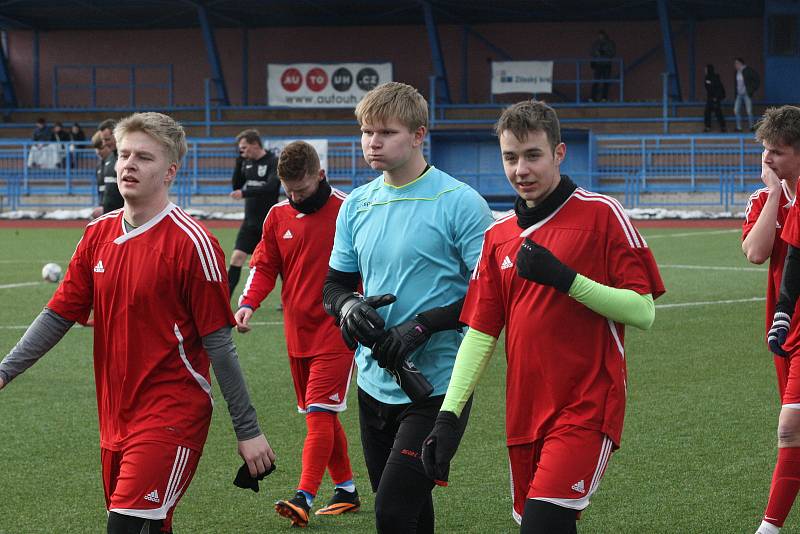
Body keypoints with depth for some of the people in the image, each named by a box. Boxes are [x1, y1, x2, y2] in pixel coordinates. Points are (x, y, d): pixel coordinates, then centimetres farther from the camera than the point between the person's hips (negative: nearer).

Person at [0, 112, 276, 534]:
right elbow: (59, 315, 12)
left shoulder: (191, 243, -11)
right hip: (115, 417, 7)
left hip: (172, 417, -6)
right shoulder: (99, 235, 7)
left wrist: (248, 430, -7)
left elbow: (218, 343, -10)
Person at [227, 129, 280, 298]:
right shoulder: (247, 163, 8)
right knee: (237, 257, -7)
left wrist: (244, 193, -29)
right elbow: (236, 186, 8)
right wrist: (239, 161, -1)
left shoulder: (273, 162, -11)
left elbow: (270, 187, -24)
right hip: (250, 222, 5)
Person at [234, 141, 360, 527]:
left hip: (336, 332, -6)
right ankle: (346, 490, 25)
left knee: (319, 415, -13)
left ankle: (304, 498, -18)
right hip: (298, 333, 6)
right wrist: (248, 303, -7)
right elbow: (264, 266, 11)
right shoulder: (278, 215, 6)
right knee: (322, 416, 13)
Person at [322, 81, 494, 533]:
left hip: (436, 388, -6)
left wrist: (423, 325, -20)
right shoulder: (356, 205, 9)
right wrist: (349, 305, -8)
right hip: (375, 386, 6)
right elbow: (334, 287, 16)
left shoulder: (460, 203, -10)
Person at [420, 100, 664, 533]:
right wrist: (448, 415, 3)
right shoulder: (498, 235, 12)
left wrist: (566, 279, -19)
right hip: (524, 415, 6)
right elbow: (479, 331, 12)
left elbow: (643, 312, -8)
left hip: (586, 410, -6)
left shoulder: (600, 214, -4)